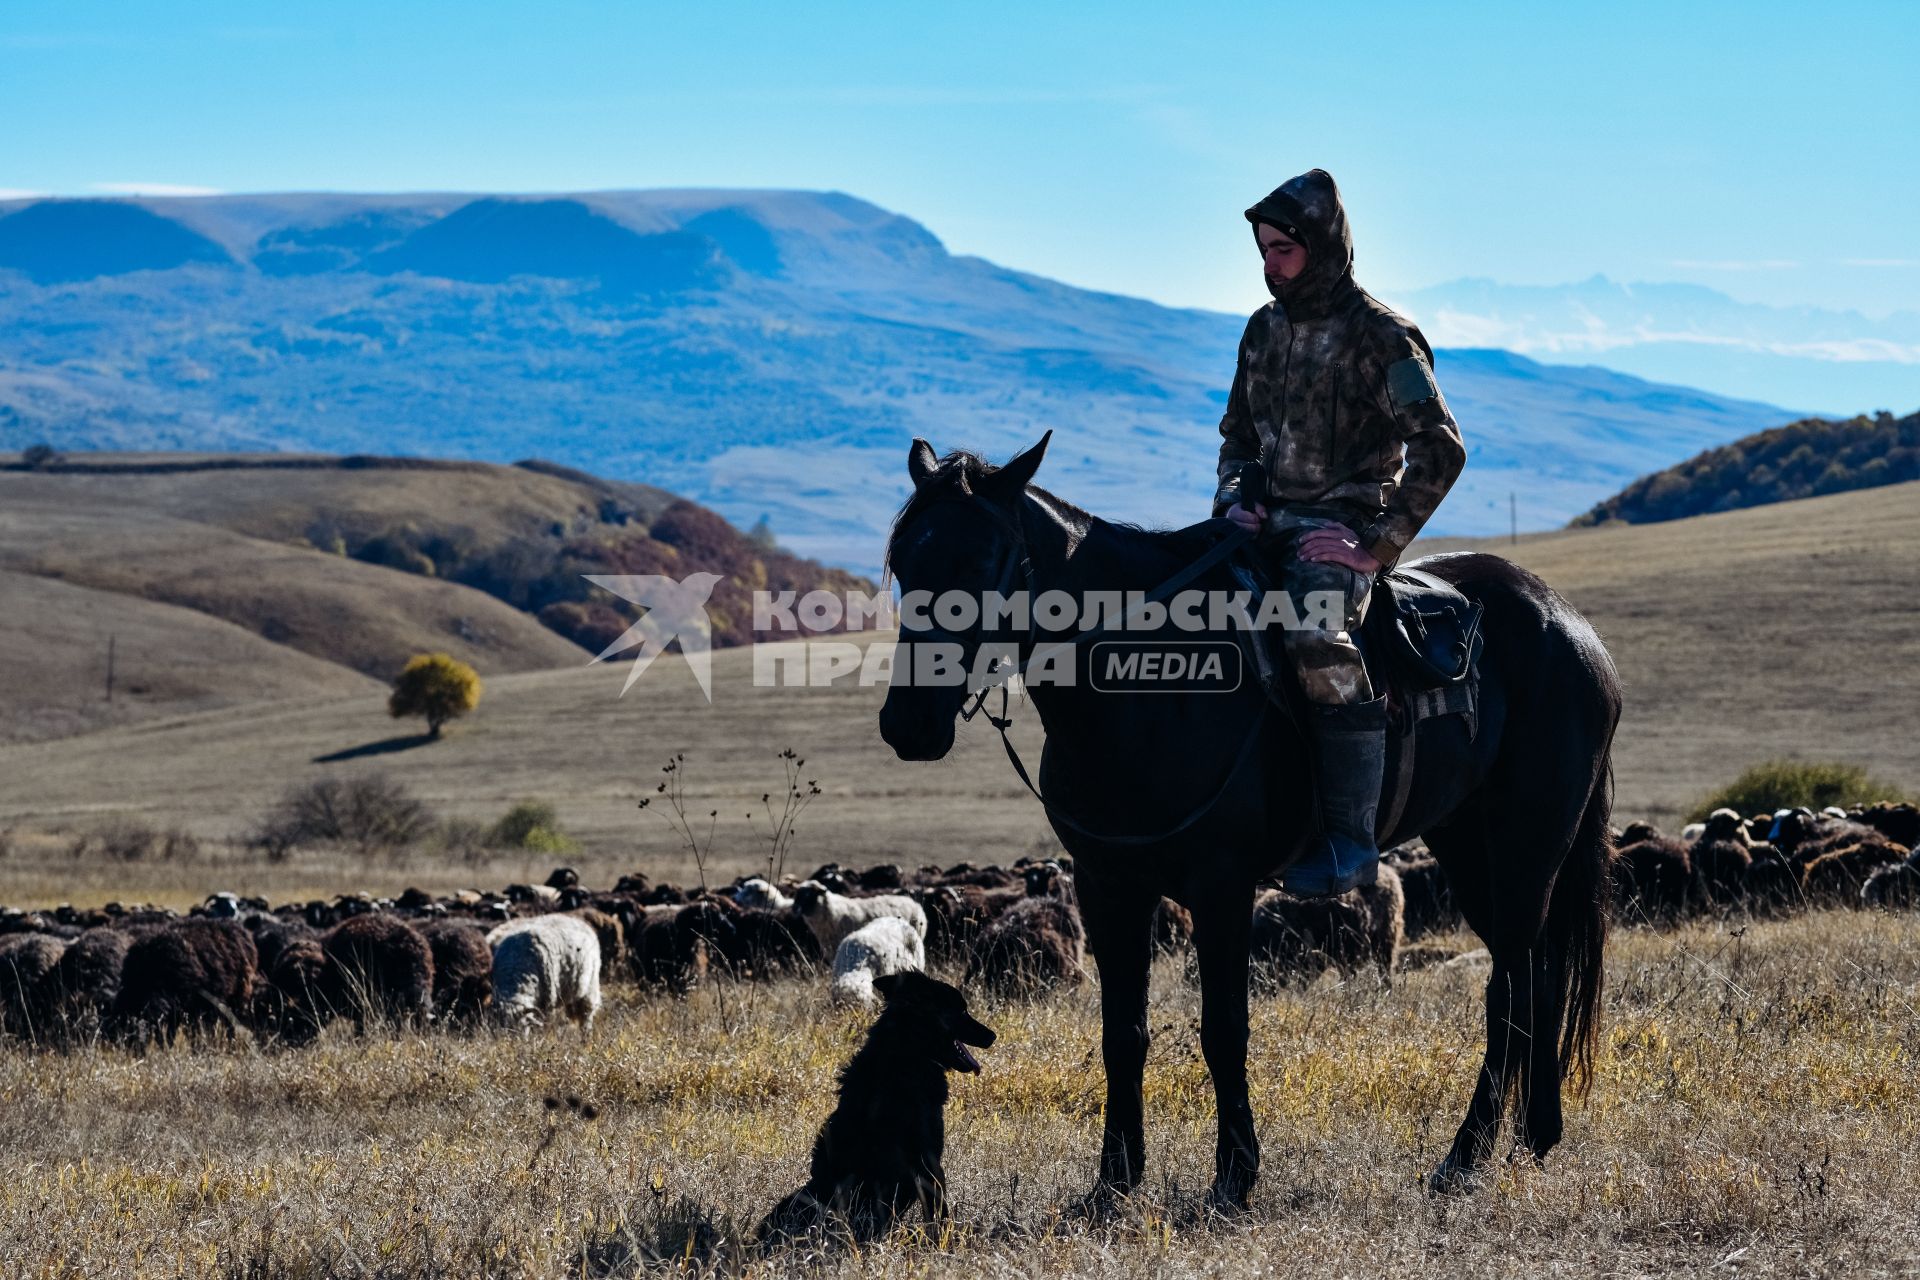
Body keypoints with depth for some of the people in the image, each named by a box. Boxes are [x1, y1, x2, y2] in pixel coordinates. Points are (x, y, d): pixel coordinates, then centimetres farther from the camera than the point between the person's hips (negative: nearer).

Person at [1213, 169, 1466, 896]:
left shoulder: (1378, 338, -9)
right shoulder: (1264, 330, 12)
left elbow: (1441, 449, -12)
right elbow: (1239, 431, 24)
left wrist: (1388, 540, -16)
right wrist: (1231, 498, 5)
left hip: (1343, 523, -8)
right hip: (1267, 518, 8)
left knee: (1318, 643, -33)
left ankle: (1351, 841, -29)